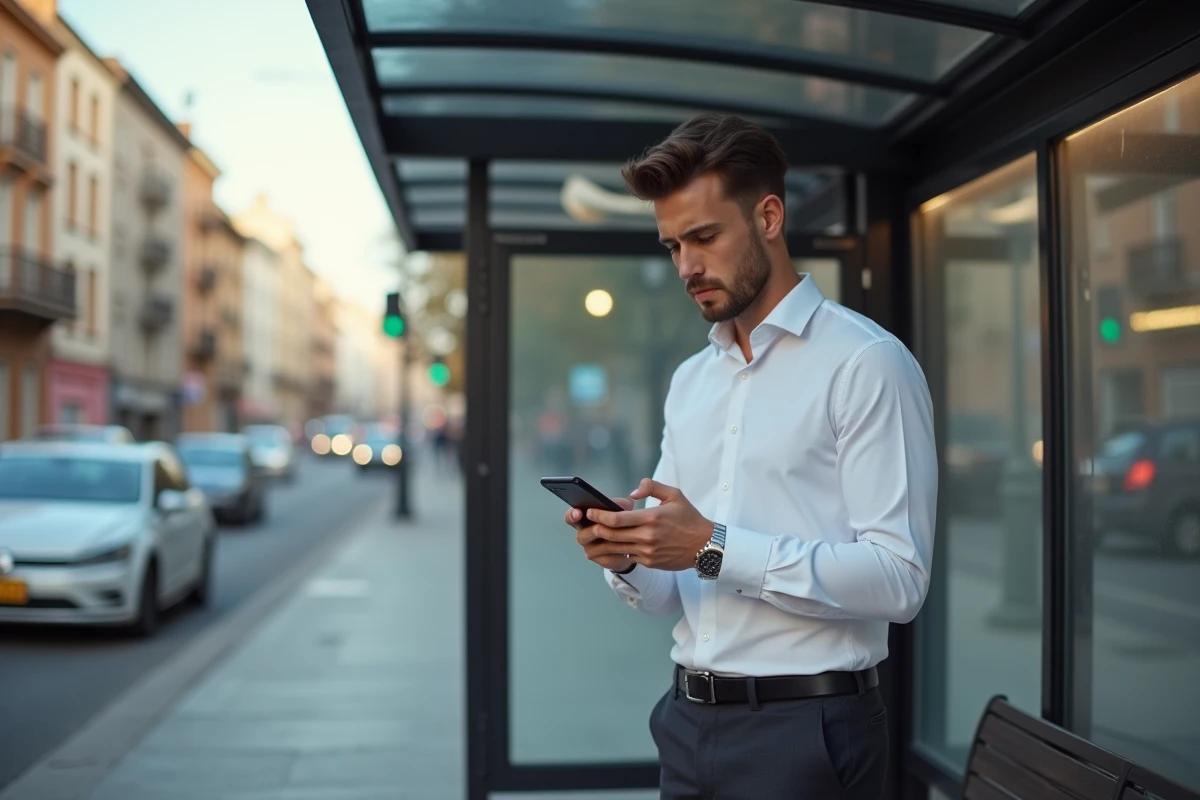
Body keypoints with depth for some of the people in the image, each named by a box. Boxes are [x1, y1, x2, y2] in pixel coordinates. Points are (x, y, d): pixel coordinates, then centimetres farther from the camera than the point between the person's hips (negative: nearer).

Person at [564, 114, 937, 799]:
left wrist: (715, 548, -23)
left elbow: (898, 578, -18)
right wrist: (626, 559, -8)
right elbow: (672, 593, 13)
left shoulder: (867, 363, -9)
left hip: (806, 729, -6)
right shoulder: (689, 382, 12)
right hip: (688, 720, 6)